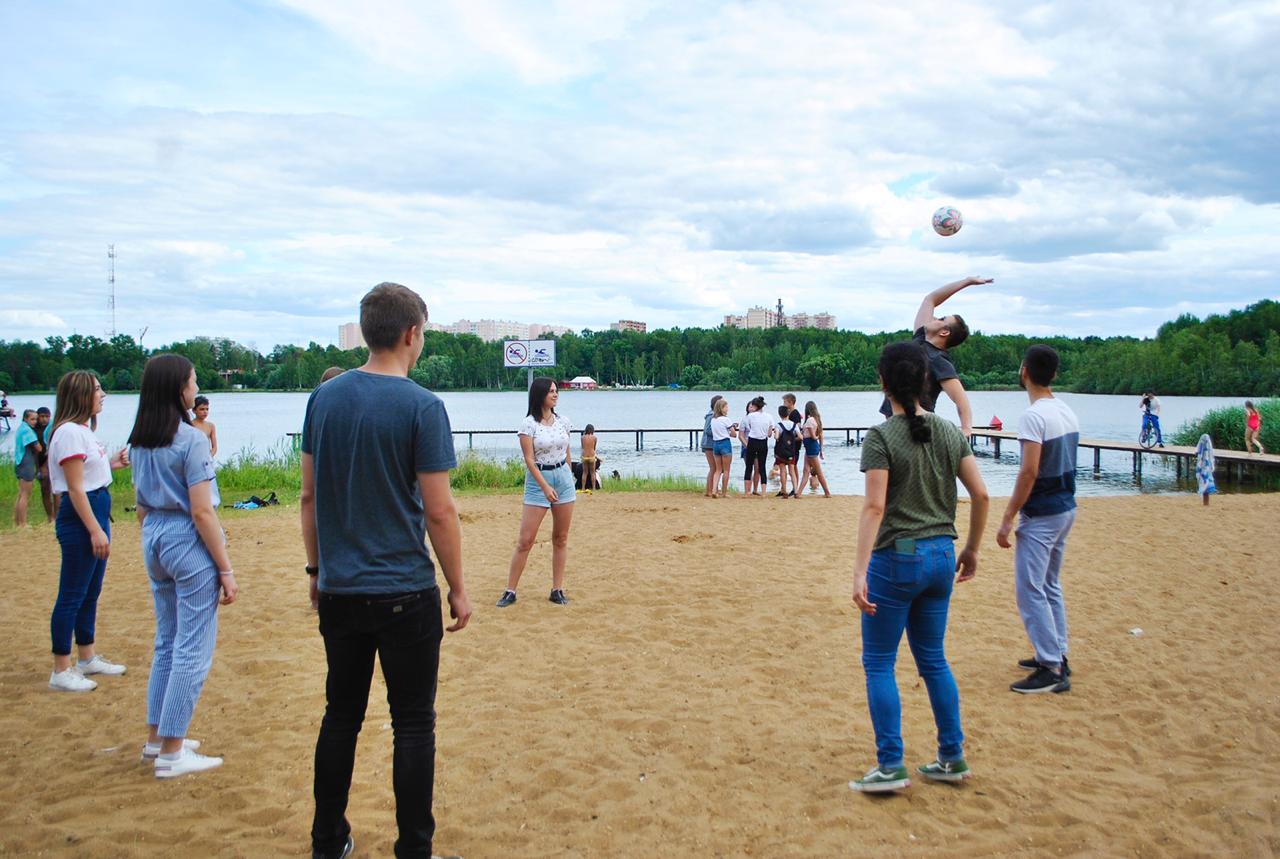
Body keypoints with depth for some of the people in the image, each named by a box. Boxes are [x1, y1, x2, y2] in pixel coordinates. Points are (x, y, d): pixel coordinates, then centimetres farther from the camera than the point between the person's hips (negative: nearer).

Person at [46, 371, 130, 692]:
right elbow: (75, 487, -19)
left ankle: (88, 658, 28)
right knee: (72, 596, -4)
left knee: (91, 592, 17)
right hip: (80, 519, -10)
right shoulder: (70, 432, -16)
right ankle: (61, 671, 4)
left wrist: (110, 464, 11)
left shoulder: (83, 430, 14)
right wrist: (95, 530, -21)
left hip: (97, 511, 10)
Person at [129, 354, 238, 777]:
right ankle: (171, 753, 4)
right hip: (189, 542, -8)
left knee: (166, 643, 19)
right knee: (193, 651, 0)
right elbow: (202, 511, -17)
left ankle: (156, 738, 27)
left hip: (155, 540, 8)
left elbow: (141, 507, 13)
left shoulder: (140, 443, 8)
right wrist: (226, 569, -13)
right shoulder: (192, 440, -15)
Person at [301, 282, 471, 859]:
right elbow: (438, 512, -13)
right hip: (405, 595, -5)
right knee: (413, 725, 5)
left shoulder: (324, 398, 3)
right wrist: (458, 589, -3)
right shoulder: (421, 406, -13)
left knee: (341, 716, 16)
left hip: (339, 592, 6)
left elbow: (310, 496, 8)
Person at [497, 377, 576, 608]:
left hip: (563, 477, 5)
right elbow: (529, 460, -12)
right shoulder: (528, 424, -9)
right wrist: (545, 487, -19)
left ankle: (557, 590, 14)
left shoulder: (563, 421, 6)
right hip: (537, 479, -5)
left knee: (561, 538, 7)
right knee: (525, 540, -6)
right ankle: (510, 591, 2)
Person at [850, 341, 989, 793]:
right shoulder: (949, 432, 5)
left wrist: (860, 571, -22)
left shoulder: (881, 437, -13)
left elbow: (875, 507, -20)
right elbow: (981, 494, 4)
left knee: (879, 664, 5)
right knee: (933, 658, 18)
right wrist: (971, 549, 16)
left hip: (896, 557, -6)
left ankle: (891, 766, 6)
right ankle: (953, 758, 23)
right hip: (941, 556, 6)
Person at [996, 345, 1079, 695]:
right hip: (1066, 508, 9)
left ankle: (1052, 669, -3)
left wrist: (1007, 519, -18)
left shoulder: (1034, 416, -19)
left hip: (1041, 515, -9)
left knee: (1030, 589, -4)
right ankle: (1057, 657, 26)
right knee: (1050, 586, 19)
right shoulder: (1067, 412, 8)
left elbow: (1029, 472, -23)